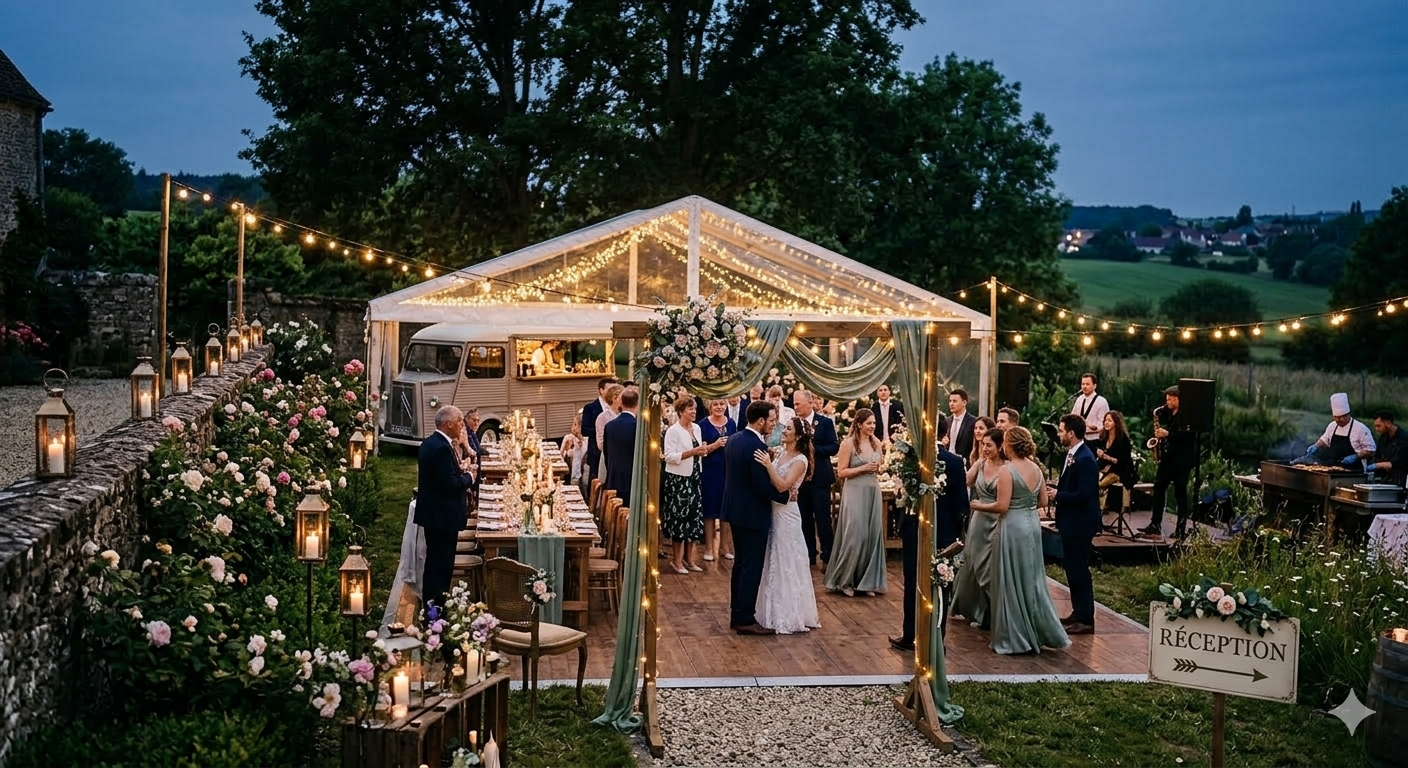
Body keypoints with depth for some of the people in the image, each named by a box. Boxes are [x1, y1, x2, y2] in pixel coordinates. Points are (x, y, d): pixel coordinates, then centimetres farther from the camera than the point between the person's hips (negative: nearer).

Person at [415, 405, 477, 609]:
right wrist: (468, 477, -10)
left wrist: (460, 468, 7)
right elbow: (450, 485, -26)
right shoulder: (442, 448, -23)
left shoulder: (428, 443, 9)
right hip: (443, 516, -11)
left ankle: (429, 601, 31)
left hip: (432, 514, 11)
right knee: (442, 564, -2)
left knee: (434, 561, 21)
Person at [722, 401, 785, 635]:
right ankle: (745, 619, 2)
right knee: (752, 567, -2)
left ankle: (736, 615, 22)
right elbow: (763, 486, -22)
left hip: (735, 510, 9)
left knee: (741, 564, 17)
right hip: (753, 514, -9)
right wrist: (786, 495, -9)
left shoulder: (733, 440, 6)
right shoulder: (756, 447, -22)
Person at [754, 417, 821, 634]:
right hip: (772, 510, 8)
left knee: (786, 563, 1)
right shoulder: (780, 453, 8)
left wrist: (768, 465, -30)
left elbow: (783, 486, -24)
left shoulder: (800, 460, -14)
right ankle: (777, 611, 25)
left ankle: (789, 616, 11)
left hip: (786, 514, -8)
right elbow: (770, 481, 8)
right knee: (773, 562, 14)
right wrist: (765, 464, -8)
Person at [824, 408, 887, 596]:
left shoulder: (876, 442, 7)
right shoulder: (848, 444, -8)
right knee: (855, 535, -6)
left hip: (873, 492, 5)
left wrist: (878, 469, -1)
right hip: (855, 493, -5)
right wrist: (863, 468, -16)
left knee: (872, 535, 6)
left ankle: (867, 581, 17)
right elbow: (841, 472, -9)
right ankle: (845, 580, 10)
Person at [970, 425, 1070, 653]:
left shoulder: (1007, 471, -16)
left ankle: (1013, 639, 9)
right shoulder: (1036, 469, 5)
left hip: (1013, 526, -7)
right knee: (1032, 579, 16)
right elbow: (1043, 501, 10)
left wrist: (980, 506, -3)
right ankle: (1041, 633, 21)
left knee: (1011, 582, 3)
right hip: (1032, 524, 7)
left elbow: (1002, 506, -19)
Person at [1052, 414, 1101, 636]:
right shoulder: (1071, 454, 9)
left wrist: (1057, 495, -16)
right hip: (1070, 522, 10)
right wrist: (1055, 488, 0)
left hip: (1079, 524, -10)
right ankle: (1078, 612, 28)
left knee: (1079, 570, -3)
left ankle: (1086, 620, 4)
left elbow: (1083, 494, -25)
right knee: (1071, 567, 17)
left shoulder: (1084, 459, -21)